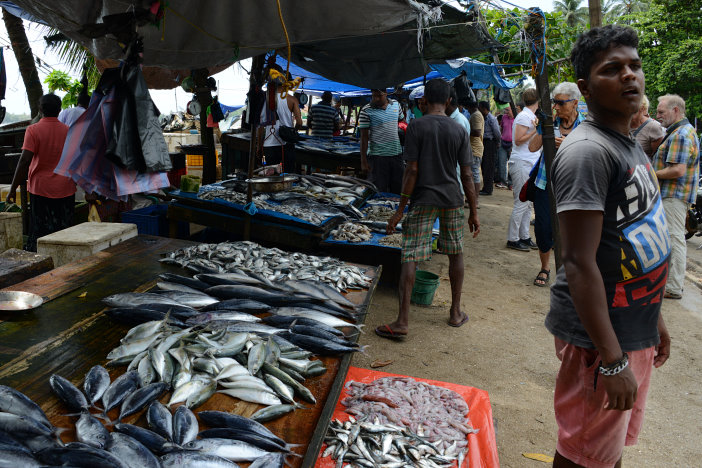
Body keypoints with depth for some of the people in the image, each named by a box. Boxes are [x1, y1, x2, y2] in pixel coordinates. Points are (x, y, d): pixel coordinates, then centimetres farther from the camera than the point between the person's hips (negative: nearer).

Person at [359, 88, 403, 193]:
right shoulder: (366, 111, -7)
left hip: (396, 153, 5)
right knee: (379, 192, 0)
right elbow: (364, 136, -8)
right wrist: (363, 161, -11)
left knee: (398, 190, 10)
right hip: (377, 156, -4)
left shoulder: (396, 104, 8)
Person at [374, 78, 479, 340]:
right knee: (455, 254, 17)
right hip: (452, 200, 3)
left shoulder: (416, 127, -5)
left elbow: (412, 170, -11)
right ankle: (456, 313, 26)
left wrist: (400, 210, -7)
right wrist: (473, 212, 8)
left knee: (410, 258, -3)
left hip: (422, 200, -3)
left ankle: (402, 322, -6)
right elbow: (467, 175, 1)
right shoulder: (459, 130, 3)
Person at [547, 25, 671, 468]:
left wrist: (655, 316, 19)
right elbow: (580, 263, -24)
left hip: (635, 328, 9)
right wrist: (613, 360, -23)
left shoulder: (631, 144, 11)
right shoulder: (588, 150, -20)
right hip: (600, 336, -9)